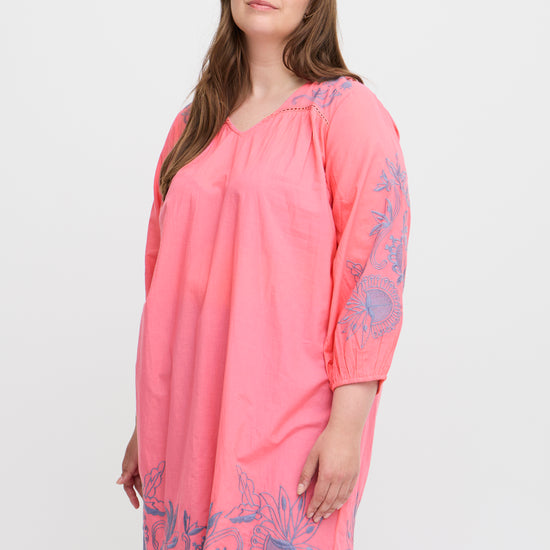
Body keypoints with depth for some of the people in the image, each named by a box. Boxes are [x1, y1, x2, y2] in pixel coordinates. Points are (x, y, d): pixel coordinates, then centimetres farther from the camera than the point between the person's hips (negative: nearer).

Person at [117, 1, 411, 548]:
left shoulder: (345, 111, -5)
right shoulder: (195, 122, 11)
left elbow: (375, 276, -11)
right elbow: (164, 276, 14)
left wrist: (348, 425, -16)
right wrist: (146, 426, 14)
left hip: (291, 422, -5)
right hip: (189, 417, 5)